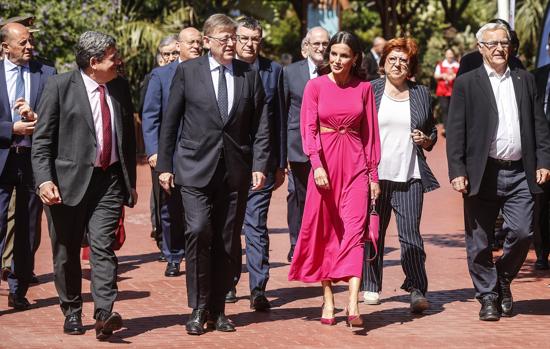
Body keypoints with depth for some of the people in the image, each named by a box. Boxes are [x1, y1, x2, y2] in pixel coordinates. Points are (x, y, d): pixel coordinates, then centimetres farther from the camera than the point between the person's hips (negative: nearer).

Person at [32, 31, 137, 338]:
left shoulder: (121, 87, 9)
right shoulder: (60, 86, -5)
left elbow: (128, 137, 18)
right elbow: (42, 140, -6)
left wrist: (131, 181, 18)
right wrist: (45, 180, -16)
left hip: (109, 180, 2)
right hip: (68, 180, -2)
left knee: (103, 245, -11)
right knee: (67, 252, 6)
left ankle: (104, 314, -17)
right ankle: (72, 313, 20)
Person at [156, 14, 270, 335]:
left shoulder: (250, 75, 7)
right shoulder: (187, 72, 2)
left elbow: (261, 125, 7)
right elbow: (170, 122, 4)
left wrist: (260, 165, -3)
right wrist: (165, 165, 1)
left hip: (235, 171, 3)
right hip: (195, 168, -2)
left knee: (228, 242, 5)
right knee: (199, 230, -16)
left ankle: (218, 309, 17)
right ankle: (198, 308, -4)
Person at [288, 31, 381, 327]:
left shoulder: (363, 88, 5)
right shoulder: (315, 86, 1)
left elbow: (370, 133, 8)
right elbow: (308, 128, -5)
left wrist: (373, 174, 6)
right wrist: (317, 165, -19)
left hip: (355, 162, 0)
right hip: (324, 161, 0)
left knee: (354, 228, -10)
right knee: (324, 230, 6)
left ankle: (353, 305, -17)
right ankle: (328, 300, 17)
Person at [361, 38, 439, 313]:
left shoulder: (421, 94, 12)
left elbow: (432, 133, 22)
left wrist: (426, 140, 0)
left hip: (410, 176, 0)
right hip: (374, 174, 0)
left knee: (410, 234, -8)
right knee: (373, 233, 7)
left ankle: (417, 290, -2)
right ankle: (371, 286, 20)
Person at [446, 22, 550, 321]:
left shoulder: (525, 80, 13)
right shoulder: (466, 84, 3)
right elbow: (455, 131, -2)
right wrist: (457, 171, -10)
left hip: (520, 173, 2)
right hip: (482, 174, -2)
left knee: (522, 233, -5)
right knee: (479, 241, 3)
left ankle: (503, 280, 22)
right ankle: (488, 297, 18)